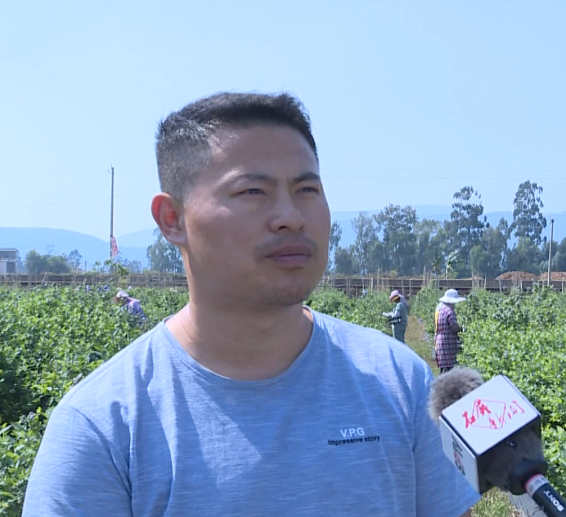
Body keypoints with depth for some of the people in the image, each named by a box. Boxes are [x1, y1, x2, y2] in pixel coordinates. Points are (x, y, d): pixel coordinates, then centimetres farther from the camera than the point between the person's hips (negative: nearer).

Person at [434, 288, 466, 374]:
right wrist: (461, 328, 1)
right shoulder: (449, 310, -16)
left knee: (443, 368, 13)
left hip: (439, 341, 9)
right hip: (447, 343, -9)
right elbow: (454, 328, -20)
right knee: (448, 367, -7)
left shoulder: (439, 307, 12)